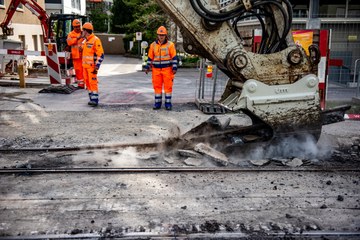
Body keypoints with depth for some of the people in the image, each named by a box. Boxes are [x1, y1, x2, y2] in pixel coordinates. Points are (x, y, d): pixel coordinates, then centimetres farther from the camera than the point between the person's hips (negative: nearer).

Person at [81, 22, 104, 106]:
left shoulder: (95, 40, -12)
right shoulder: (85, 41, 16)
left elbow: (101, 55, -16)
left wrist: (97, 67, -21)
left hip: (92, 66, -9)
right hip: (85, 65, 9)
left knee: (93, 82, -9)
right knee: (88, 82, 9)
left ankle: (95, 100, -6)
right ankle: (92, 99, 16)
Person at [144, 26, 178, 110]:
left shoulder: (170, 44, -2)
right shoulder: (153, 45, 7)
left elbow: (174, 57, -3)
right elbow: (150, 57, 12)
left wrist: (174, 68, -10)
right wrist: (147, 67, 7)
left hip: (167, 69, -3)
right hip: (156, 69, 3)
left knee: (168, 86, -1)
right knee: (157, 86, 4)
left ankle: (168, 103, 6)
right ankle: (158, 103, 13)